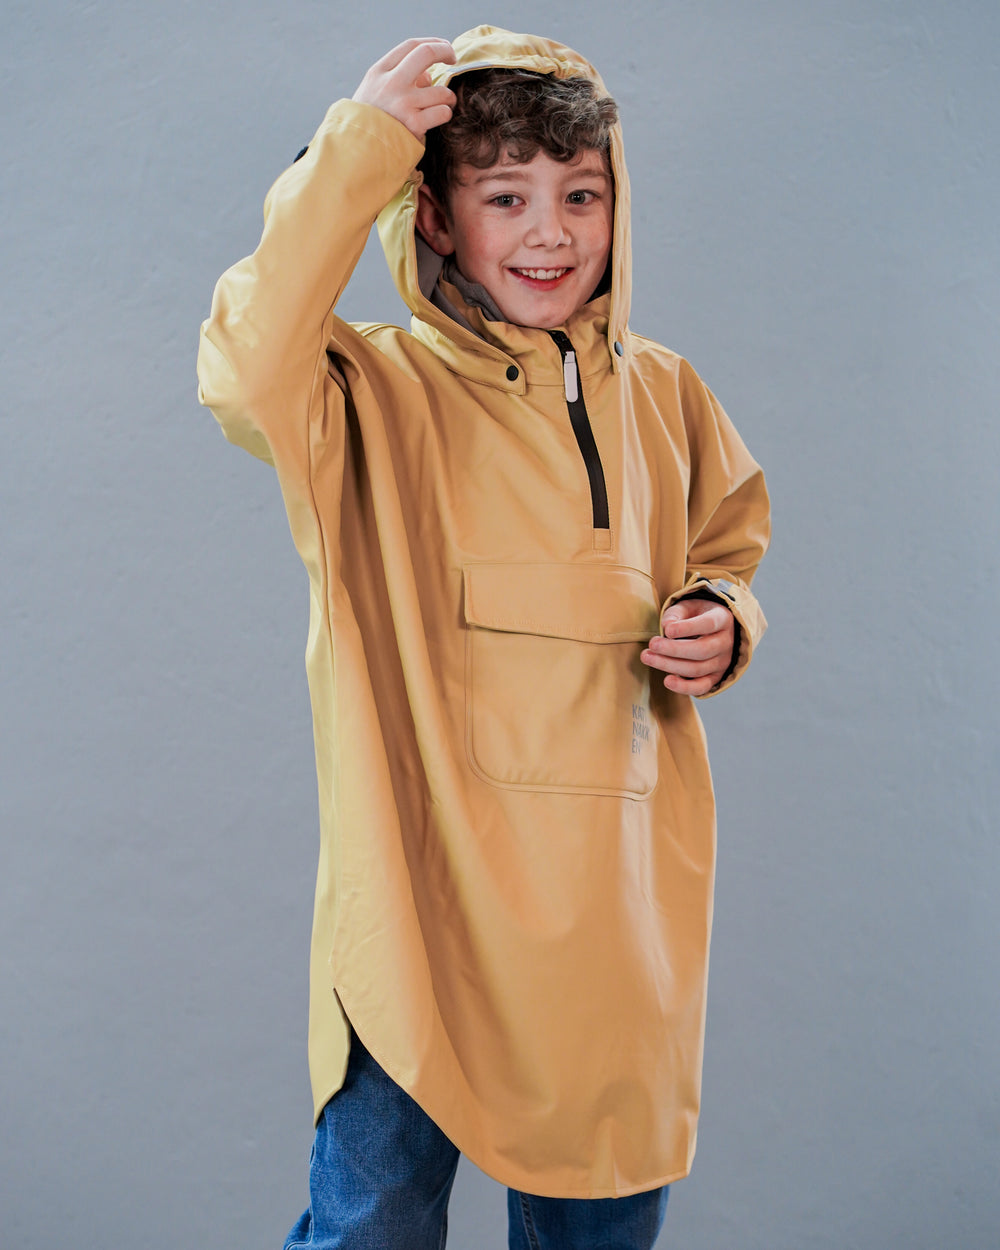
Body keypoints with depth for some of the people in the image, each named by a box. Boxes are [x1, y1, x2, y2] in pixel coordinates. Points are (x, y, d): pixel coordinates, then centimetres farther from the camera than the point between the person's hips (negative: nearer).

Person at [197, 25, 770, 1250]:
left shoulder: (664, 394, 8)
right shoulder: (377, 396, -6)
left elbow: (726, 548, 22)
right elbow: (248, 372, -28)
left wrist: (720, 624, 0)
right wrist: (357, 147, -25)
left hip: (617, 915, 4)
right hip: (423, 907, -4)